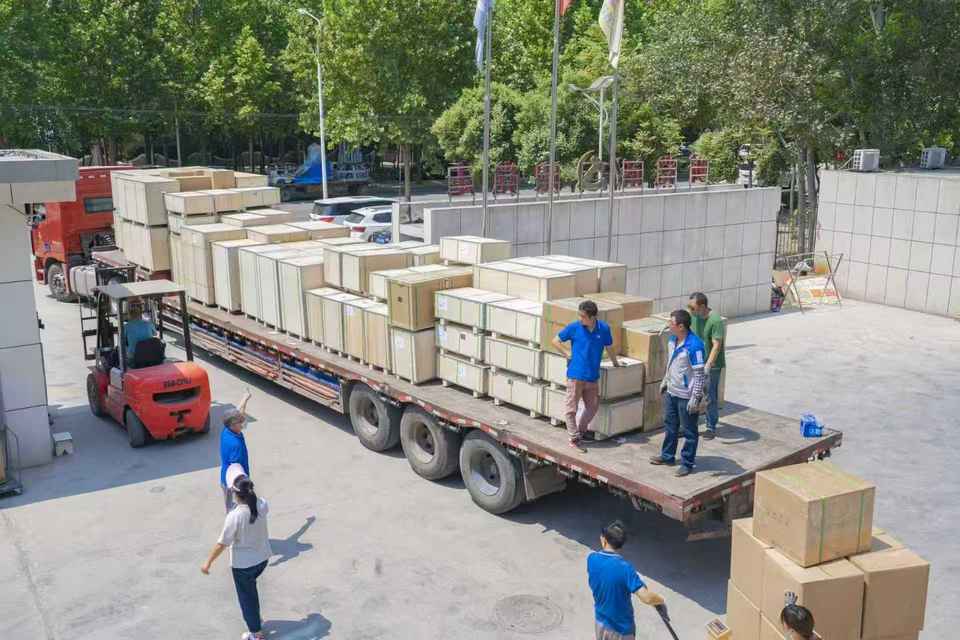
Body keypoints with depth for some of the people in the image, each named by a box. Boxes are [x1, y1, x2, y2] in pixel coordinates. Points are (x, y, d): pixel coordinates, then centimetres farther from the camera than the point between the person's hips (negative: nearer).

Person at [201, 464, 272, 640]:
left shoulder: (234, 516, -31)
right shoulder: (262, 504, -16)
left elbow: (222, 544, -20)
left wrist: (208, 562, -8)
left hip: (243, 564, -5)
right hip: (263, 557, 5)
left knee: (247, 596, 18)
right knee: (250, 589, 32)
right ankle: (255, 619, 49)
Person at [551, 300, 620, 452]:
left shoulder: (604, 328, -4)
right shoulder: (574, 327, -8)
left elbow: (609, 347, 14)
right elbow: (555, 341, 5)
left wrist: (615, 363, 26)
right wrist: (567, 353, -3)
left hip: (592, 376, 3)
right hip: (575, 375, -3)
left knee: (593, 406, 15)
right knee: (571, 408, 0)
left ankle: (581, 431, 34)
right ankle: (574, 439, 11)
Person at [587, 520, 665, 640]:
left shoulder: (592, 559, -14)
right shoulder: (624, 568, -31)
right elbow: (646, 598, -34)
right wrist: (661, 600, -12)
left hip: (601, 621, 5)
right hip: (621, 628, -4)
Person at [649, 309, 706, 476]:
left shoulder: (694, 345, -25)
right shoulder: (672, 339, 1)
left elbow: (699, 374, -22)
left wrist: (695, 398, -22)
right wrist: (665, 381, 21)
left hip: (687, 396, -8)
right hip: (671, 392, 8)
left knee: (689, 431, 7)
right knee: (670, 425, 21)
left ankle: (687, 463, 18)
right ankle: (667, 456, 36)